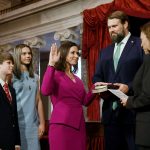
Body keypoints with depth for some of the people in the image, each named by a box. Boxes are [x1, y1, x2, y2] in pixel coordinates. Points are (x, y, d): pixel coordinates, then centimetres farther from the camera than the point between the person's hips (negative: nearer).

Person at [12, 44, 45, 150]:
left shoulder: (35, 77, 13)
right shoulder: (12, 76, -2)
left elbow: (38, 101, 11)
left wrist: (42, 122, 6)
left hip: (33, 124, 4)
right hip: (16, 123, -4)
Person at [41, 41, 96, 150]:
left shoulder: (77, 79, 19)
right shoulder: (55, 74, -2)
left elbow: (85, 101, 19)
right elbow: (45, 91, -22)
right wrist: (51, 64, -23)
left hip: (79, 125, 7)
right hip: (61, 124, -7)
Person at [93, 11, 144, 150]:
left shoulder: (141, 44, 1)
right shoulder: (105, 51, 22)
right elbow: (97, 76, 21)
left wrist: (129, 87, -20)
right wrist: (99, 84, -2)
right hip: (110, 110, 6)